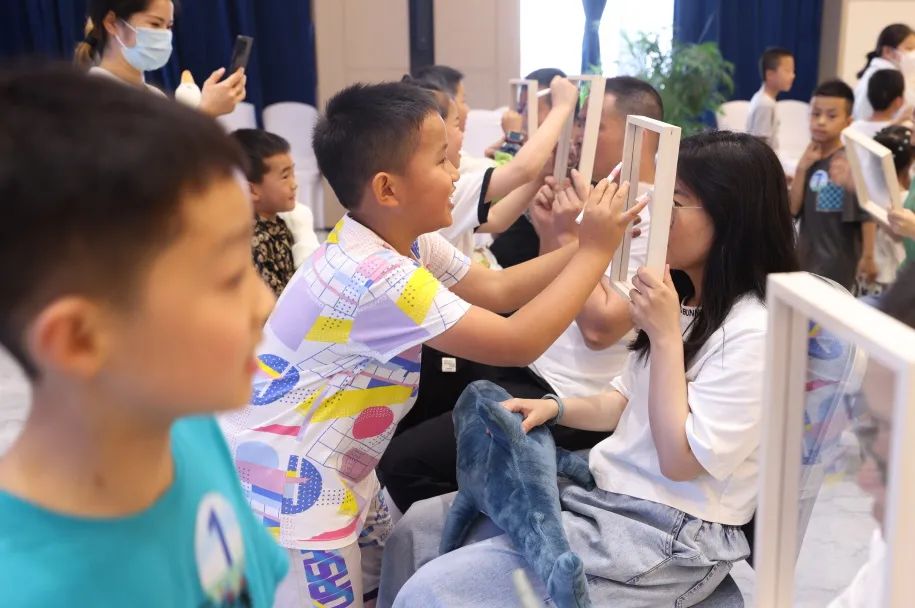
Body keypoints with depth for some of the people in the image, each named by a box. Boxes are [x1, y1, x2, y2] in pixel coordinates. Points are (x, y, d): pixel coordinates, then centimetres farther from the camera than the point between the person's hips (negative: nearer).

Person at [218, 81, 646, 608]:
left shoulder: (403, 242, 0)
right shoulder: (379, 277, -31)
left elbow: (496, 289, 7)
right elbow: (518, 344, -30)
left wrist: (585, 244, -3)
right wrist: (595, 252, -22)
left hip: (336, 468, 10)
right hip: (287, 482, -10)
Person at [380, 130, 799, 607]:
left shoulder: (752, 332, -20)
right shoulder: (685, 301, 9)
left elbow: (682, 460, -22)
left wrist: (666, 336, -22)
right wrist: (554, 408, 0)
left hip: (668, 537, -9)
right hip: (603, 494, 9)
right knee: (417, 530, 7)